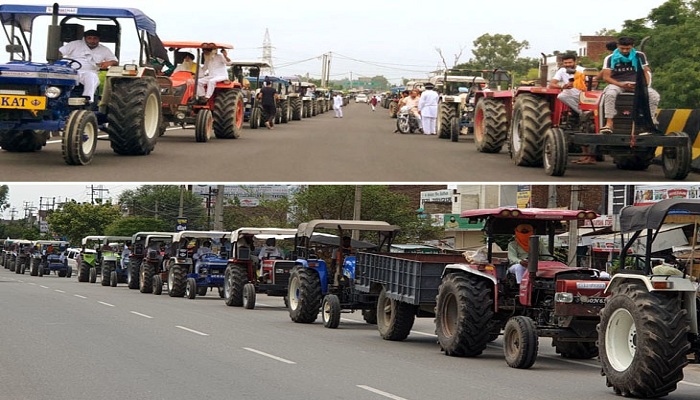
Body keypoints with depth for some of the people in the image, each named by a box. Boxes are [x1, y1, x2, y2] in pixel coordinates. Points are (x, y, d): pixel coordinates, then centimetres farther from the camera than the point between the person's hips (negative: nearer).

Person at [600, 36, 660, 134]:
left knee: (654, 95, -25)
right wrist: (621, 84, -19)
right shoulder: (610, 58, 1)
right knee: (609, 93, -39)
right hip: (617, 84, -2)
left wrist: (645, 84, -9)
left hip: (636, 84, 2)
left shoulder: (639, 56, 9)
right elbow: (606, 77, -5)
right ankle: (609, 123, -40)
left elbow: (646, 72, 13)